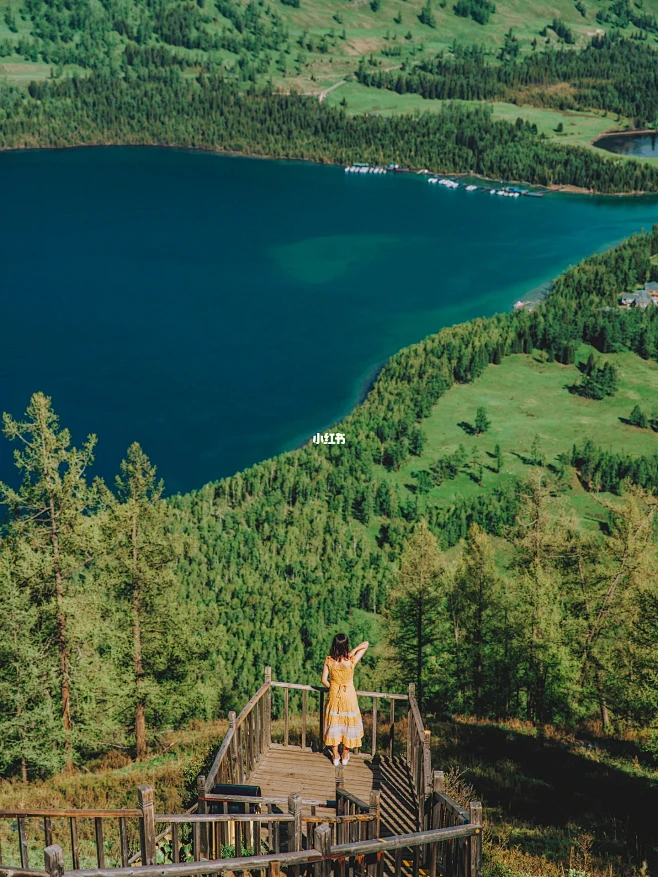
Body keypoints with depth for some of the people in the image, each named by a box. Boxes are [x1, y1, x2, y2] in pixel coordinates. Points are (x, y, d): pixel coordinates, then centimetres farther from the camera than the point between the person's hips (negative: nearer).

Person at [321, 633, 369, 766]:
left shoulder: (329, 660, -17)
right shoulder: (351, 661, -22)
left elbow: (324, 680, -7)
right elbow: (366, 644, -14)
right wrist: (354, 651, -22)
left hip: (334, 696, 1)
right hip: (349, 696, -1)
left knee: (334, 726, 16)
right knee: (349, 725, 18)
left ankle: (335, 757, 26)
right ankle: (345, 756, 30)